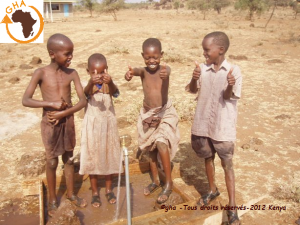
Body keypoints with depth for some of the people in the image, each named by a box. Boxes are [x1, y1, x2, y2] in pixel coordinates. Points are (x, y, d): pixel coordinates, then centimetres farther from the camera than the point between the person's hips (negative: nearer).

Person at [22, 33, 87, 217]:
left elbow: (83, 101, -7)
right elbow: (26, 100, -15)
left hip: (68, 121, 3)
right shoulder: (41, 73, -10)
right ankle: (52, 199, 30)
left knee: (69, 159, 16)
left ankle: (71, 193, 35)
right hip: (49, 123, -2)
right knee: (52, 162, 10)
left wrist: (63, 113, -17)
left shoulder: (72, 73, -4)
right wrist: (52, 103, -24)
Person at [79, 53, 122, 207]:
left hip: (108, 124, 1)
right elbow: (85, 93, -30)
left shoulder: (109, 84, -6)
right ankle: (95, 193, 23)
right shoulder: (89, 86, -8)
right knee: (92, 157, 7)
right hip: (92, 126, -1)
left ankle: (109, 190, 29)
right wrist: (91, 82, -52)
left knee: (108, 156, 12)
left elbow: (115, 93, -27)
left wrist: (110, 82, -49)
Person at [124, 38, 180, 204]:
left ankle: (168, 182, 0)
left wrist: (165, 74, -62)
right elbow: (137, 71, -33)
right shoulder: (143, 71, -9)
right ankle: (155, 181, 32)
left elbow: (167, 71, -37)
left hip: (165, 112, -3)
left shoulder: (164, 69, -12)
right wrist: (130, 73, -58)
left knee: (161, 144, -19)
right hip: (147, 114, 4)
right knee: (151, 148, 13)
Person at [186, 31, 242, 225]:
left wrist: (230, 87, -33)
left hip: (223, 127, -4)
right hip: (203, 124, 4)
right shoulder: (203, 68, -3)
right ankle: (213, 190, 43)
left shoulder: (234, 71, -12)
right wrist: (194, 79, -20)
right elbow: (192, 90, 0)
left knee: (227, 164, 6)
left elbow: (228, 98, -12)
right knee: (208, 158, 19)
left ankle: (232, 207, 19)